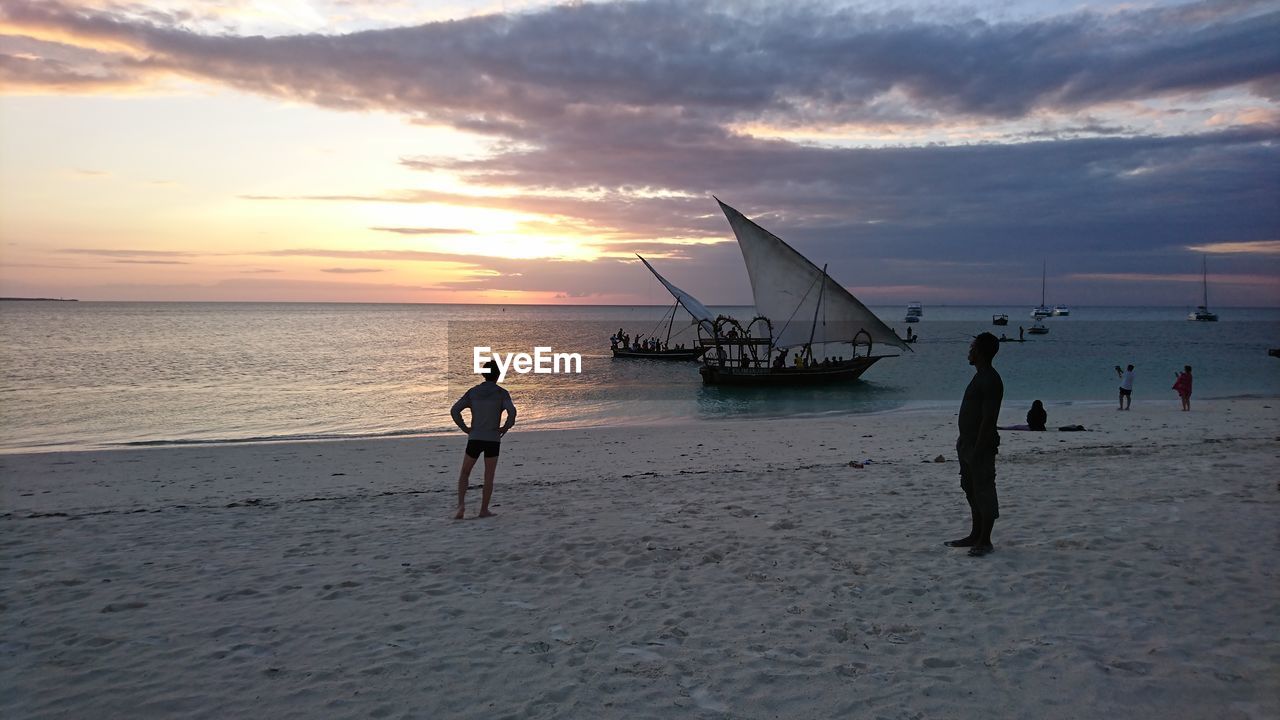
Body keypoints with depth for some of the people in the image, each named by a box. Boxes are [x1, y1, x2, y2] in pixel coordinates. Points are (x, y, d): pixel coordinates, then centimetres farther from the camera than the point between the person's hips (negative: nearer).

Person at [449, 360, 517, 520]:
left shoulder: (472, 392, 5)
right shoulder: (502, 392, -3)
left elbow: (454, 411, -5)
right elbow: (512, 412, -20)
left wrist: (465, 428, 4)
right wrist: (505, 428, -3)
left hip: (475, 439, 2)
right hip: (493, 440, -2)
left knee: (464, 474, 15)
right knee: (489, 477, 9)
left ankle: (461, 505, -3)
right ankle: (484, 510, 7)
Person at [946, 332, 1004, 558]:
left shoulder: (990, 381, -18)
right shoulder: (980, 377, 15)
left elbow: (989, 418, -22)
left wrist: (977, 449, -23)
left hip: (981, 446, -11)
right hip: (969, 443, 11)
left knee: (984, 491, -2)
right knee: (972, 491, 16)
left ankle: (985, 541, 5)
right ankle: (976, 535, 26)